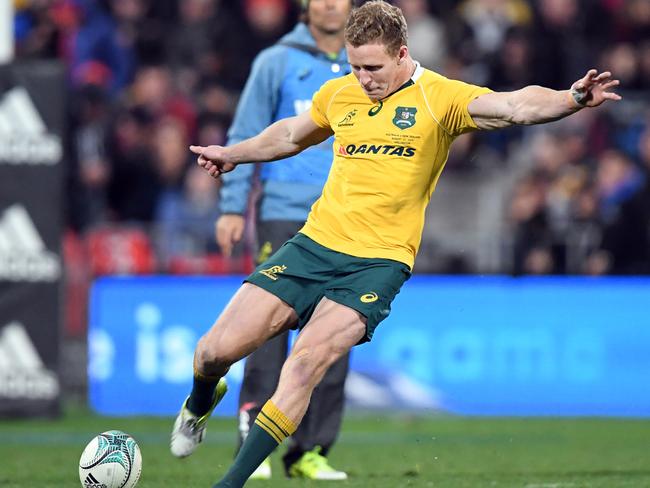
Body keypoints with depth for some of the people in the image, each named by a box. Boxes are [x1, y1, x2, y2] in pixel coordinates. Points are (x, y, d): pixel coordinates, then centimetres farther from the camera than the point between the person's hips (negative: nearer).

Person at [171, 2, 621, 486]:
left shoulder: (439, 98, -6)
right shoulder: (339, 93, 8)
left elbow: (516, 106, -20)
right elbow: (290, 135, 30)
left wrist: (572, 99, -38)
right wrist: (233, 154, 38)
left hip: (378, 262, -4)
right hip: (314, 244, 4)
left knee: (305, 364, -23)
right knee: (216, 350, -3)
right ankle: (201, 402, 35)